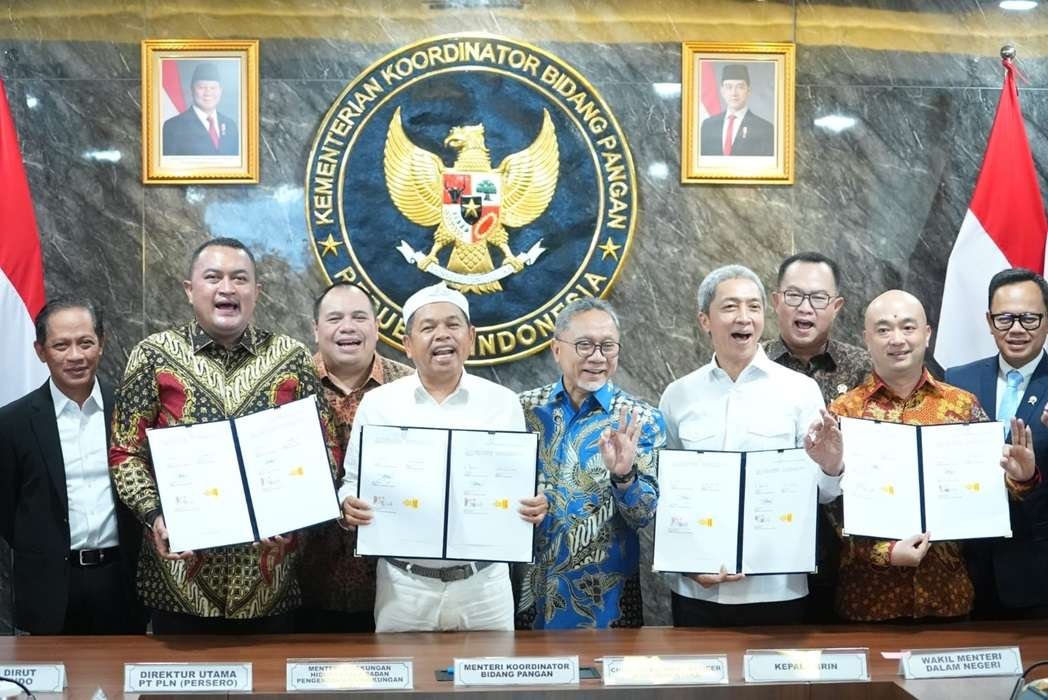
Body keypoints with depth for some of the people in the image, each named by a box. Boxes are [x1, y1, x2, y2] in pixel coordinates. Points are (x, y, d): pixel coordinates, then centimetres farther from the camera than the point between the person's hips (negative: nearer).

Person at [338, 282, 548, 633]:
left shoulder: (503, 402, 4)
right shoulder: (377, 403, 2)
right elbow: (354, 483, 6)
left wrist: (534, 505, -14)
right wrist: (350, 507, -15)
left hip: (484, 584, 1)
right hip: (404, 585, 0)